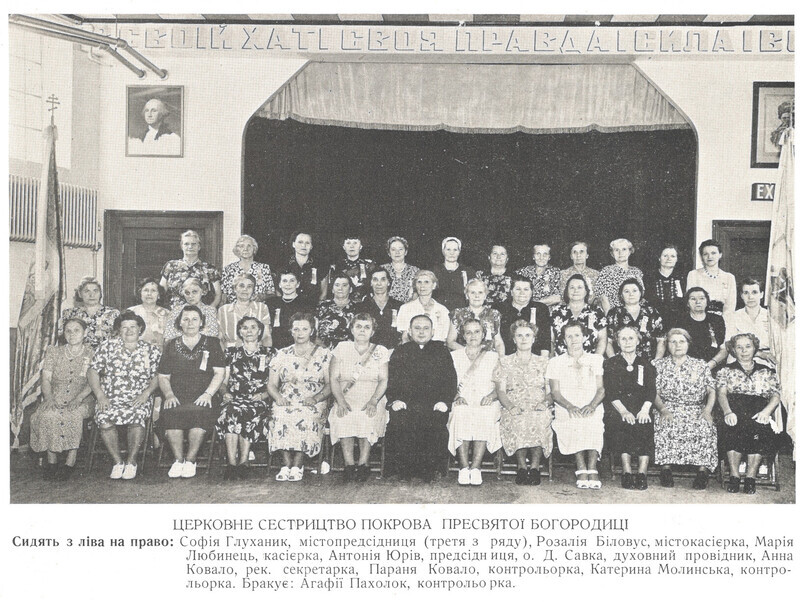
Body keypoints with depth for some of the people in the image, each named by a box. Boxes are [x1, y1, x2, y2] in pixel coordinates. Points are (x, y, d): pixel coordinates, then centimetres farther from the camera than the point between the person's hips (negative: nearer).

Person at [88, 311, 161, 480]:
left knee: (138, 416, -34)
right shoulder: (107, 347, 9)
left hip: (139, 400, -1)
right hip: (111, 399, 1)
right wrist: (100, 395, -6)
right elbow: (92, 372, 8)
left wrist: (146, 393, -9)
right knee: (104, 419, -30)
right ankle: (117, 461, -13)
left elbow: (158, 376, 8)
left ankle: (131, 461, -16)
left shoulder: (151, 351, 10)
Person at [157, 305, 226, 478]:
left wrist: (208, 394, -9)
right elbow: (163, 377, 16)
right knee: (170, 413, -33)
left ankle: (190, 460, -23)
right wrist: (169, 394, -4)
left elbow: (220, 373, 7)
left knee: (199, 411, -36)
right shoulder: (171, 346, 19)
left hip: (203, 398, -1)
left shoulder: (212, 343, 14)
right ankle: (178, 460, -20)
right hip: (177, 397, 2)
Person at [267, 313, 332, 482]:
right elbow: (271, 384, 12)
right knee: (281, 416, -32)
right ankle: (287, 464, -29)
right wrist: (278, 397, -9)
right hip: (286, 402, 2)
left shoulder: (324, 354, 9)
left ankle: (297, 466, -30)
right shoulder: (282, 355, 16)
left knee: (306, 417, -35)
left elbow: (330, 384, 3)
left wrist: (316, 398, -15)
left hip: (313, 404, -2)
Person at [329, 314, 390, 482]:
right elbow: (334, 378, 5)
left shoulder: (381, 351, 12)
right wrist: (341, 401, -12)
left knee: (368, 418, -34)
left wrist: (373, 401, -15)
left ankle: (363, 463, -26)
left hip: (372, 401, 0)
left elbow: (384, 380, 2)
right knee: (343, 418, -33)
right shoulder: (342, 348, 12)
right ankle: (349, 464, -29)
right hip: (346, 400, 0)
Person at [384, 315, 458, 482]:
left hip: (434, 405, 0)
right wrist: (394, 400, -8)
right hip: (406, 404, 0)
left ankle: (430, 472, -20)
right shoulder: (400, 352, 19)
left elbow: (451, 380, 11)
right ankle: (404, 470, -22)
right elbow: (391, 379, 10)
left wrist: (444, 401, -6)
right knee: (399, 421, -30)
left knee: (436, 423, -30)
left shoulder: (441, 351, 18)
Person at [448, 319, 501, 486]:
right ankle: (464, 468, -40)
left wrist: (492, 395, -9)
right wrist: (457, 396, -8)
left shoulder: (493, 357, 20)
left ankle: (475, 467, -39)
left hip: (486, 403, 0)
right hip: (462, 401, 0)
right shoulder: (454, 356, 22)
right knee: (460, 415, -36)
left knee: (485, 416, -36)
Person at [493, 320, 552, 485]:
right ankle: (522, 467, -25)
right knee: (519, 421, -37)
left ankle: (535, 466, -27)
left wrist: (545, 402, -9)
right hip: (514, 409, 0)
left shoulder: (543, 362, 21)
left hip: (539, 409, 0)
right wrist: (510, 406, -13)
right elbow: (500, 390, 7)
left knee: (540, 420, -37)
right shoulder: (505, 362, 18)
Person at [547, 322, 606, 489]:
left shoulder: (596, 359, 20)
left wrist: (592, 405, -13)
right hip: (566, 411, 0)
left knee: (592, 423, -36)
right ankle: (581, 469, -38)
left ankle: (592, 469, -38)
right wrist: (570, 406, -13)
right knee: (574, 423, -37)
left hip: (593, 410, 0)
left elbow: (601, 388, 10)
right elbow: (555, 392, 8)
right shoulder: (555, 362, 18)